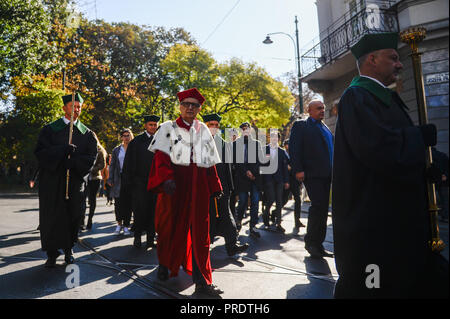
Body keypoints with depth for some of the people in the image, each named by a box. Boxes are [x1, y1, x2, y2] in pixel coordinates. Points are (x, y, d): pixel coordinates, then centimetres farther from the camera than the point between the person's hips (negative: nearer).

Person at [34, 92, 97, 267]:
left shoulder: (87, 133, 8)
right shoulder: (50, 129, 6)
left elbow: (91, 157, 0)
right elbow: (40, 152, -5)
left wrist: (72, 161, -17)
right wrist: (63, 150, -20)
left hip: (75, 182, 1)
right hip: (52, 180, -1)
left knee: (72, 217, 6)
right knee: (52, 218, 2)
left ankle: (68, 250, 22)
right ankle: (52, 254, 14)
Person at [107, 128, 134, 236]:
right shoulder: (116, 150, 13)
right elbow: (112, 165, 12)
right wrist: (110, 179, 2)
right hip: (119, 179, 2)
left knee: (128, 203, 0)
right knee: (118, 203, 0)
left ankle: (126, 225, 10)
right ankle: (119, 224, 17)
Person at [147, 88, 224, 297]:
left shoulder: (203, 130, 16)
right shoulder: (169, 128, 7)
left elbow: (210, 162, 15)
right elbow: (161, 156, -4)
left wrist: (215, 187, 11)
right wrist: (166, 178, -20)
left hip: (198, 185, 3)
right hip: (175, 184, -2)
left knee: (200, 231, 1)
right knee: (172, 226, 6)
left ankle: (202, 281, 7)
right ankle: (165, 264, 33)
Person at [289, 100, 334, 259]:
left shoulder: (325, 127, 23)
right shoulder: (301, 125, 2)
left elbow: (331, 148, 24)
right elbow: (294, 148, -8)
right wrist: (298, 170, -17)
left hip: (326, 174, 7)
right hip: (312, 174, -7)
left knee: (323, 208, 8)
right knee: (318, 205, -13)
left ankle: (318, 245, 17)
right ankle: (310, 242, 3)